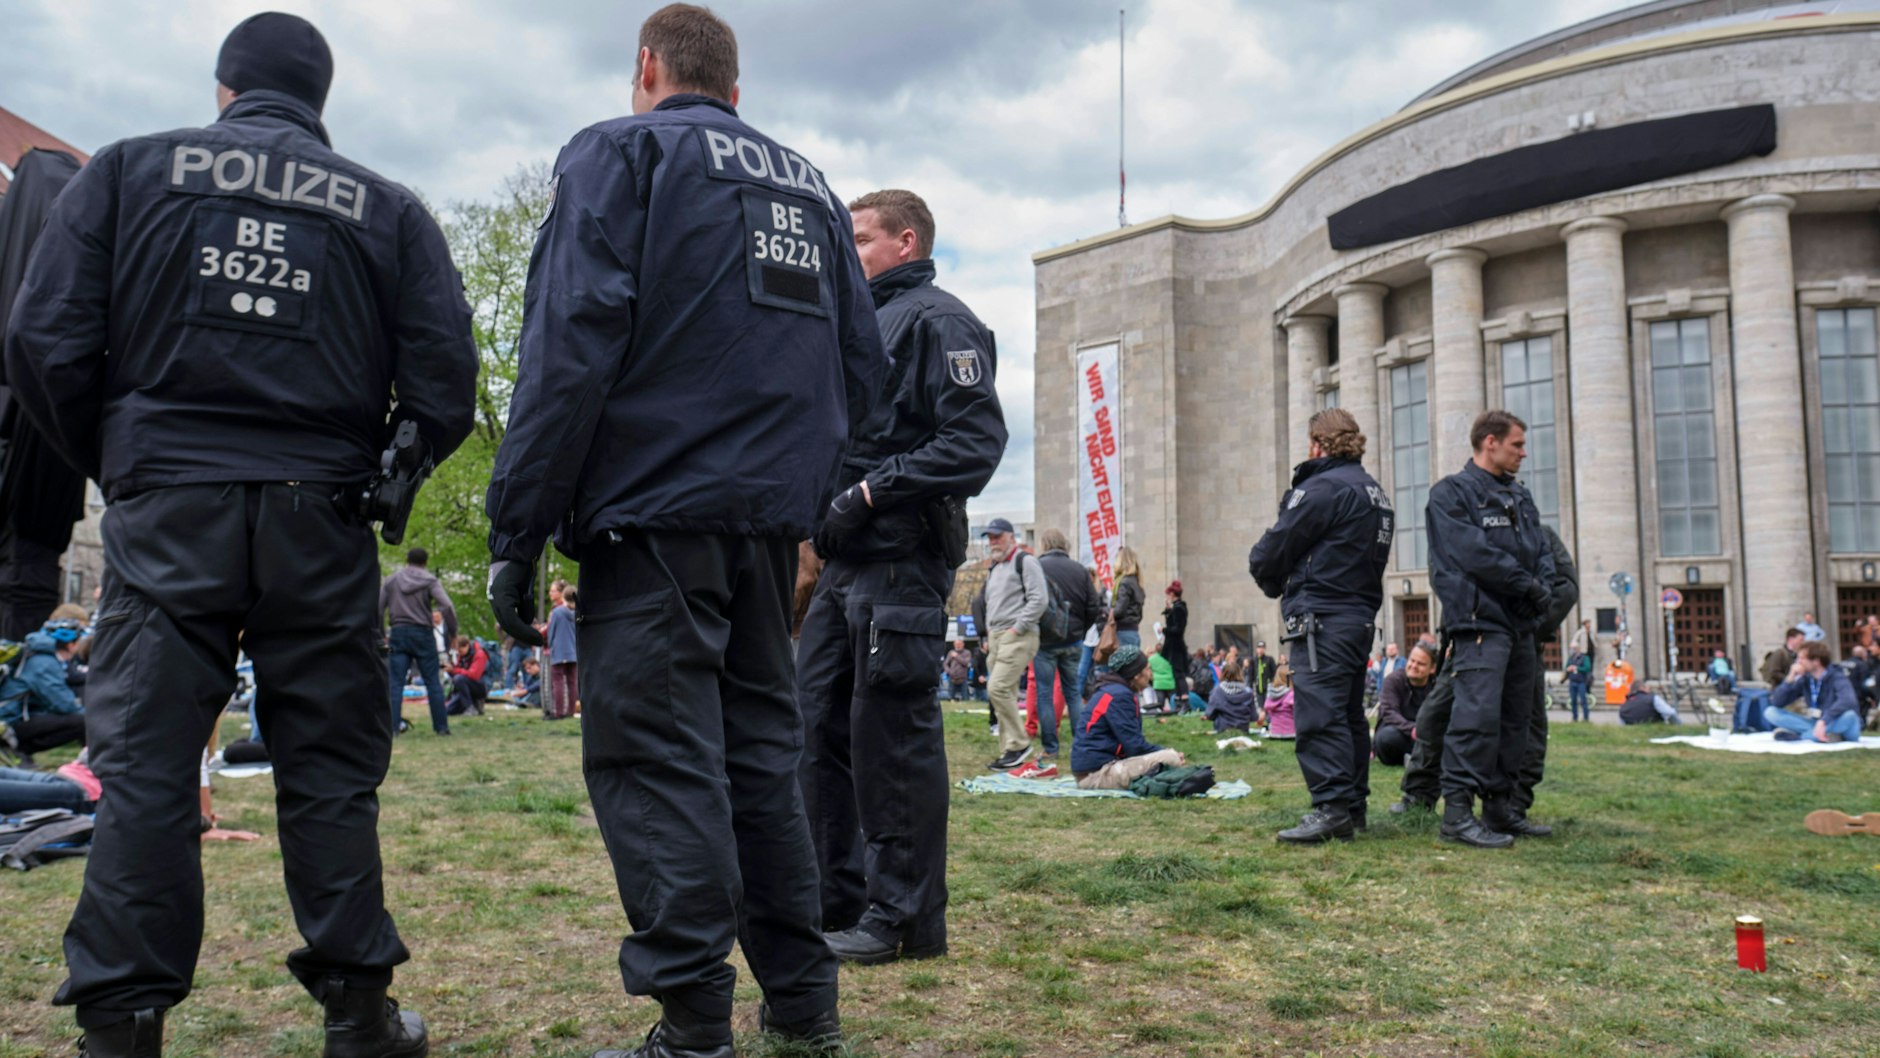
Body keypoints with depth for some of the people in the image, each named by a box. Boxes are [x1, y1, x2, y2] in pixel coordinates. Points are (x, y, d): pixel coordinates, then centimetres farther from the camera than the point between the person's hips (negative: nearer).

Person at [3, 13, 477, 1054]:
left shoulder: (127, 170, 7)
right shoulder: (389, 209, 7)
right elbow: (445, 389, 1)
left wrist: (110, 463, 15)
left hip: (167, 510, 0)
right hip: (319, 521, 1)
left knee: (145, 766, 5)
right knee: (330, 770, 7)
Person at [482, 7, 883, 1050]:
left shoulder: (620, 152, 1)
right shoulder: (810, 183, 20)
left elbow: (571, 345, -11)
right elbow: (859, 363, 18)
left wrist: (516, 529, -10)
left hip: (655, 515, -6)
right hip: (774, 522, 7)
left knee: (656, 765, -4)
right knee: (762, 748, 12)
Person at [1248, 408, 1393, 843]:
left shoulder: (1323, 488, -12)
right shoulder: (1375, 492, 18)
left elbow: (1271, 553, -11)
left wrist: (1274, 585, 11)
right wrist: (1288, 583, 13)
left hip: (1321, 621, -10)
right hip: (1361, 616, 10)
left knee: (1319, 715, -9)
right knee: (1349, 715, 14)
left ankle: (1332, 810, -12)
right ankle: (1353, 806, 20)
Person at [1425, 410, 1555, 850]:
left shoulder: (1520, 495, 20)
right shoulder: (1452, 492, -4)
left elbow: (1541, 549, 15)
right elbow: (1474, 552, -14)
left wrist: (1542, 586, -5)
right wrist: (1525, 585, -11)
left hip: (1521, 622, 9)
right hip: (1480, 619, -8)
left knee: (1515, 718, 11)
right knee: (1477, 714, -15)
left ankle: (1499, 806, 19)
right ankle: (1457, 812, -13)